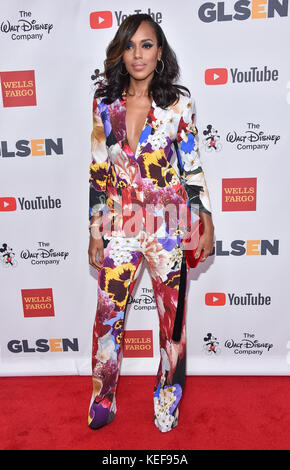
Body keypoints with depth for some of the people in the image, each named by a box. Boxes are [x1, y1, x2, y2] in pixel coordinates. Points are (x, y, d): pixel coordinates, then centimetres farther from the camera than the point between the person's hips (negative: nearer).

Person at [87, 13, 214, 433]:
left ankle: (168, 405, 33)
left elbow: (192, 164, 3)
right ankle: (102, 404, 30)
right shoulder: (105, 101, 3)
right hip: (121, 223, 2)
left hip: (170, 223, -1)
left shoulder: (179, 100, -1)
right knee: (107, 316, 6)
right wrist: (95, 231, 3)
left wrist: (207, 224, -1)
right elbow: (98, 169, 5)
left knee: (173, 315, 9)